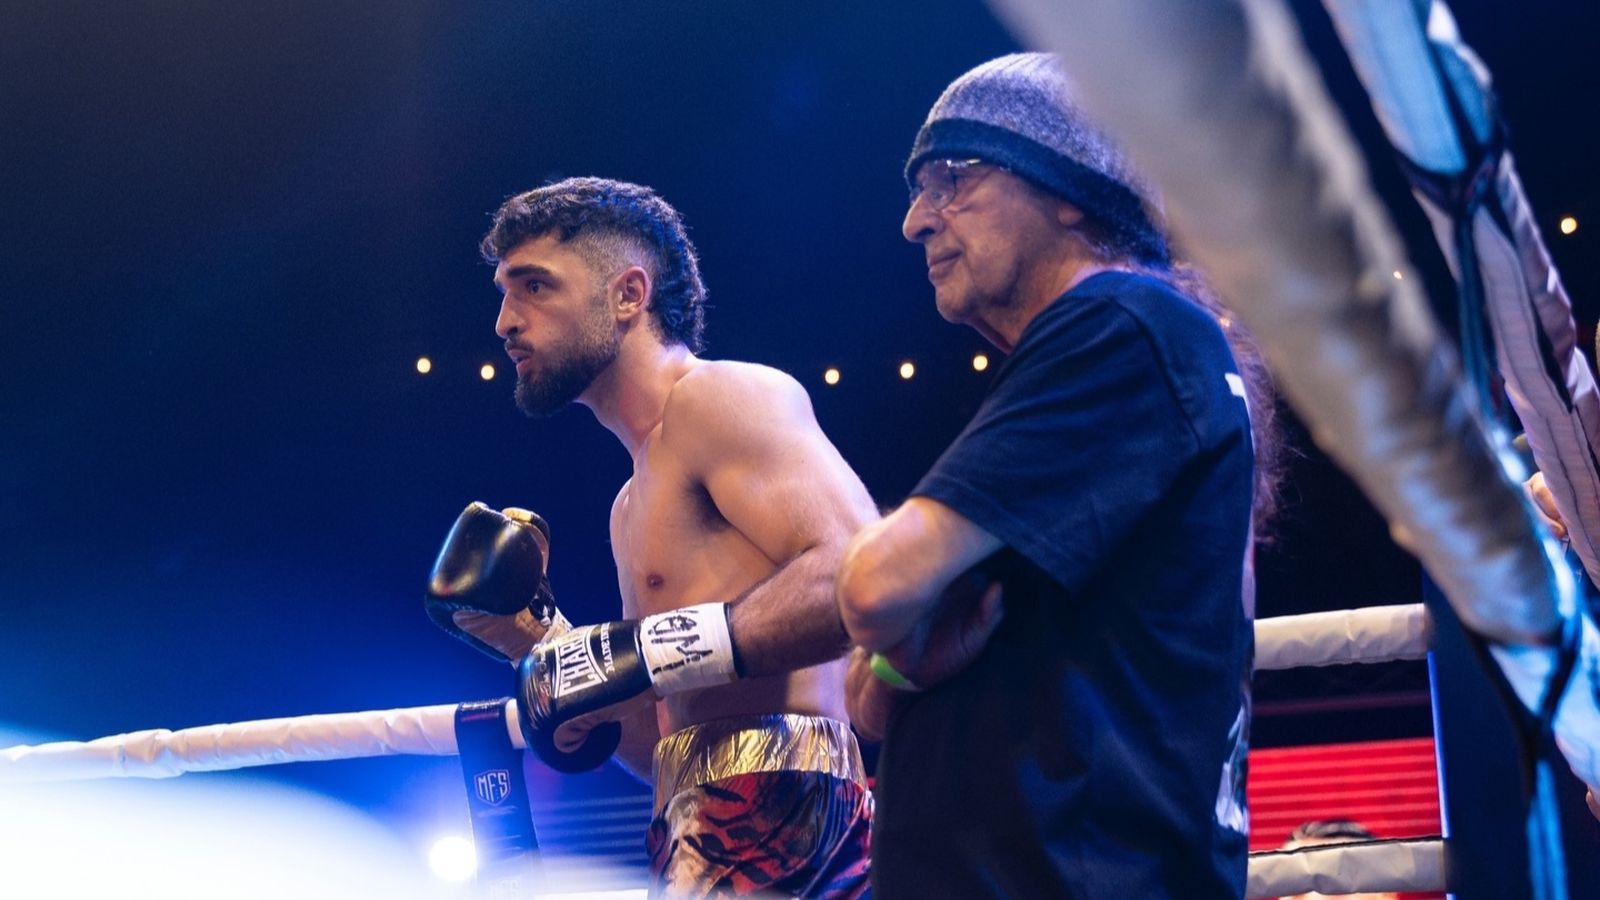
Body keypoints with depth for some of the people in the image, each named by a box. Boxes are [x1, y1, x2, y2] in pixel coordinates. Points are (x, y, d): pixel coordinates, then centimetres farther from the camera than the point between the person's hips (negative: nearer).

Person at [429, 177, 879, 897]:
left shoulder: (720, 395, -4)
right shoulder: (633, 508, 22)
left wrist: (640, 652, -19)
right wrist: (537, 640, 12)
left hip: (777, 813, -8)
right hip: (710, 840, 8)